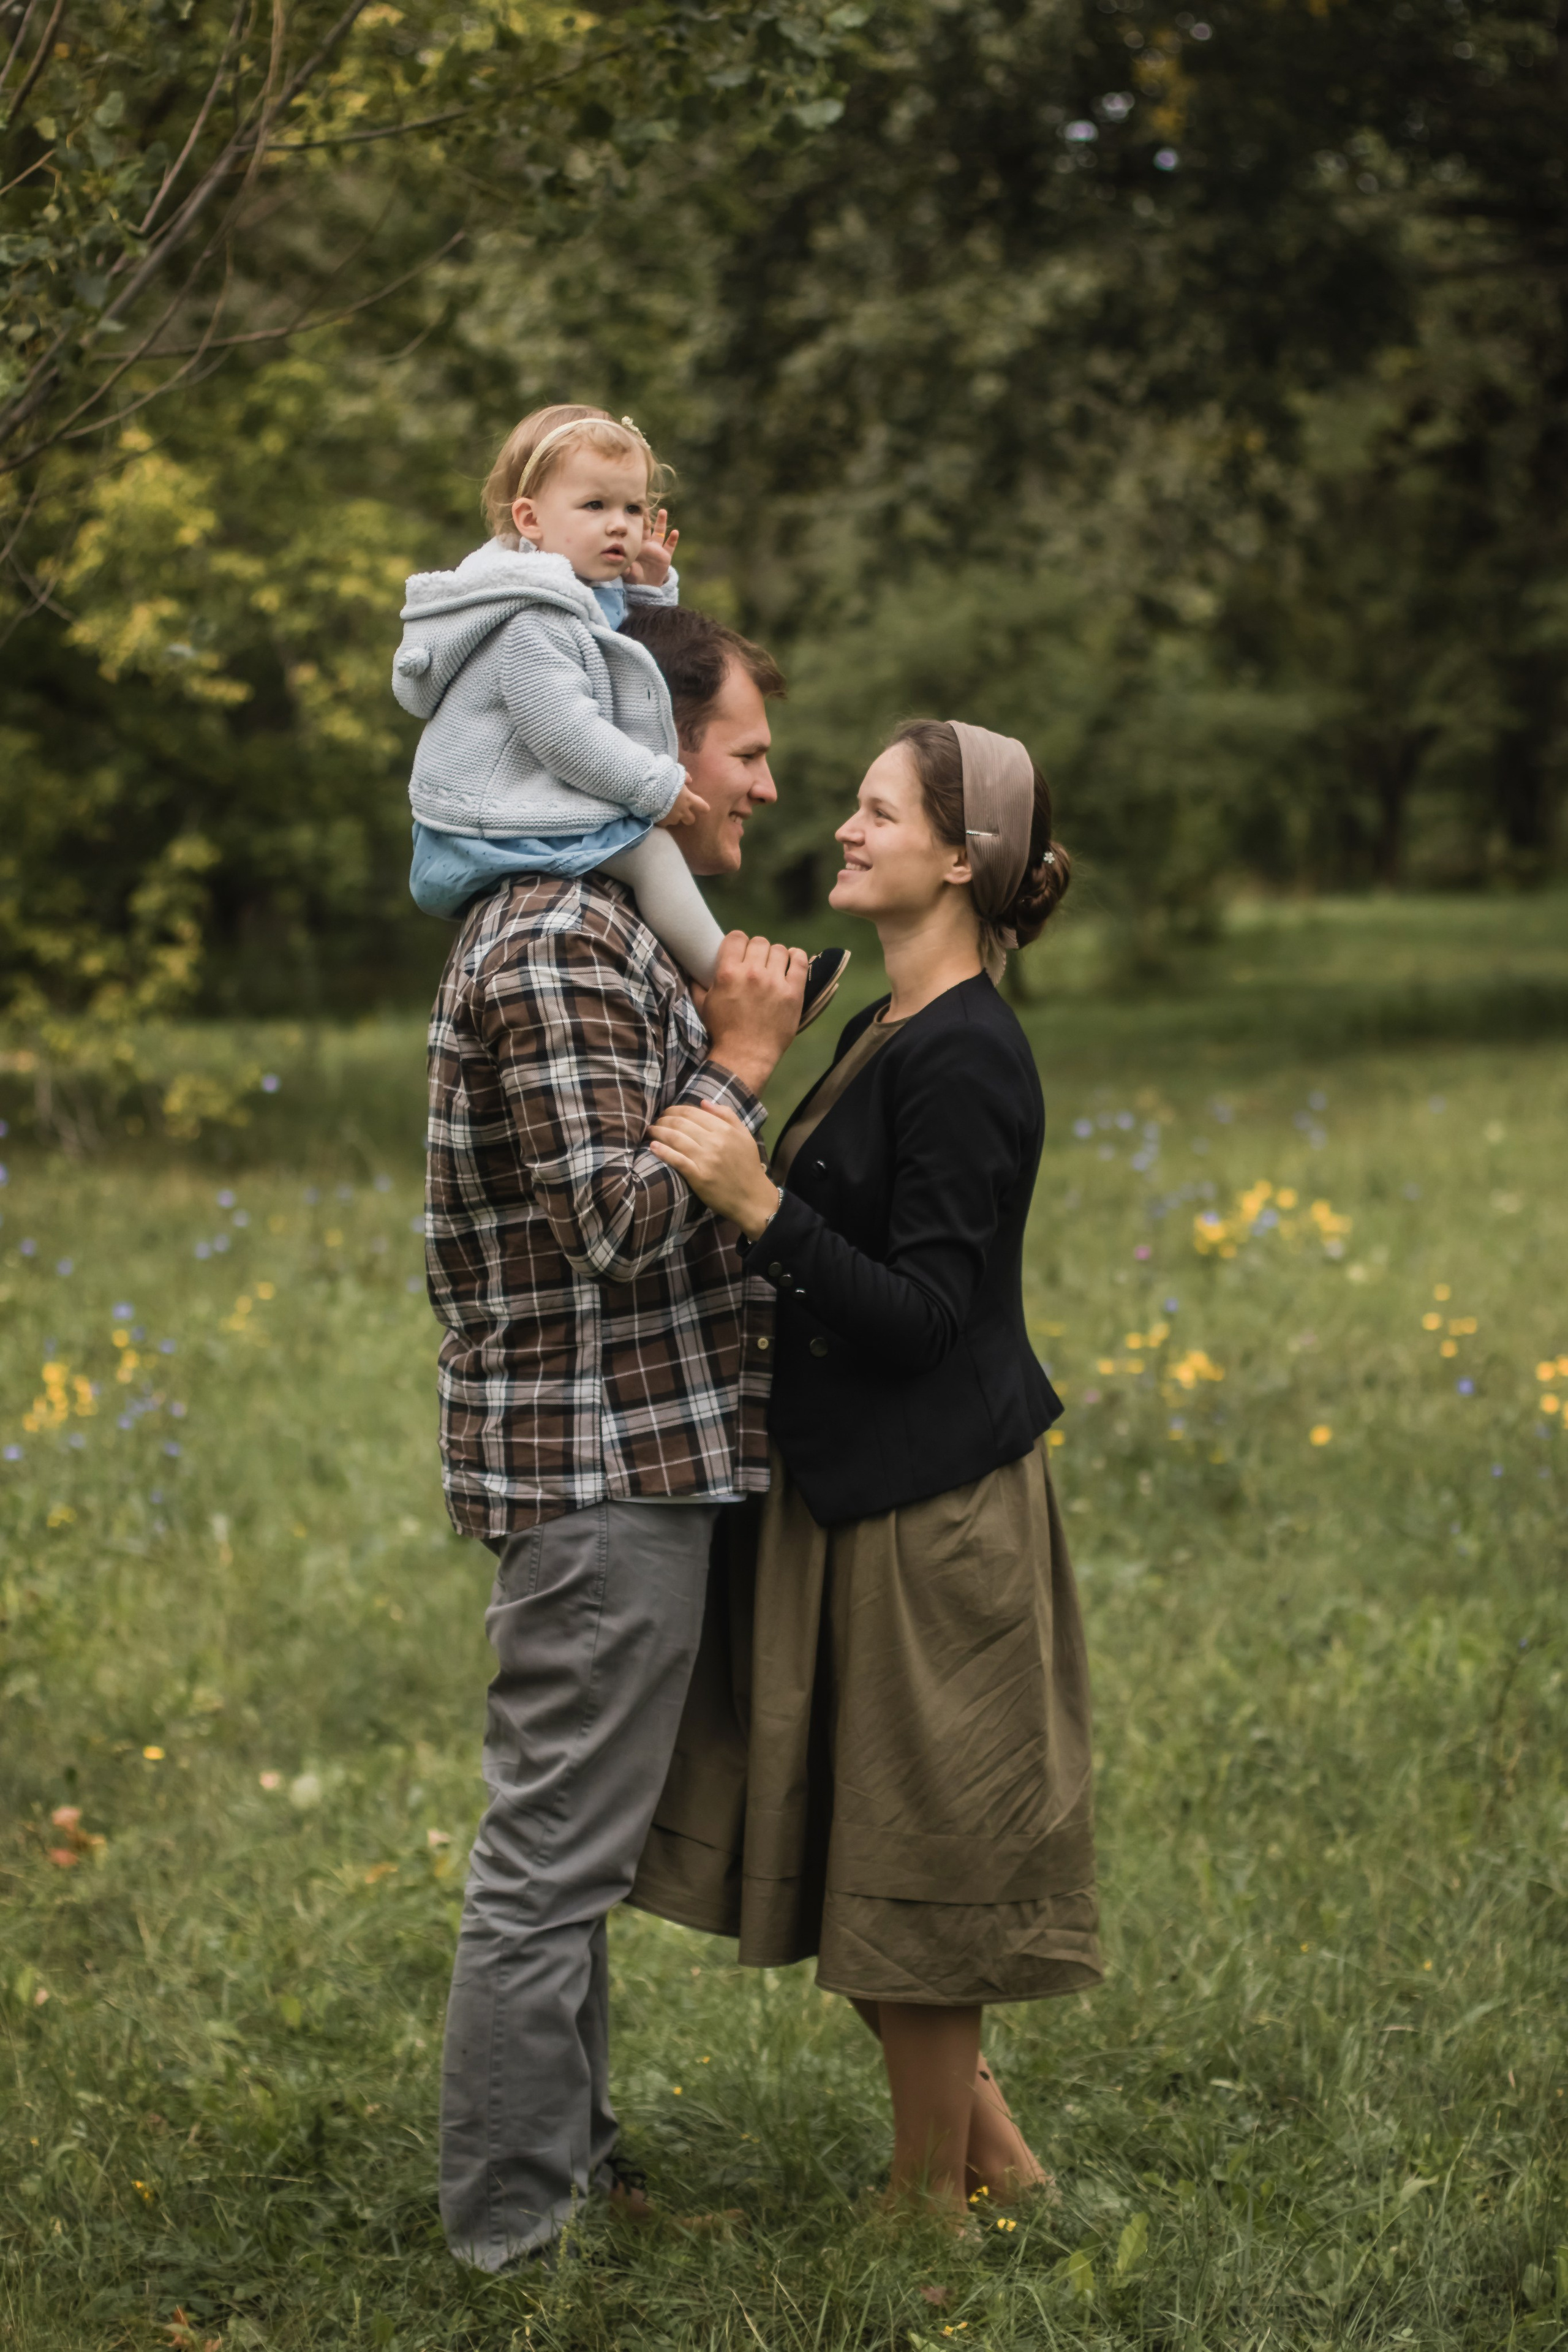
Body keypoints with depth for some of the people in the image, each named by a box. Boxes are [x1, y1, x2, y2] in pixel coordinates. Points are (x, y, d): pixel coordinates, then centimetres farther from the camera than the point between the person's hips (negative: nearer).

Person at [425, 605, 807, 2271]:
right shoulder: (560, 949, -18)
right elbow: (619, 1220, -24)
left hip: (610, 1459, 11)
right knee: (552, 1859, -2)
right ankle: (513, 2230, 7)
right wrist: (739, 1061, -15)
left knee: (564, 1847, 18)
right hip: (605, 1466, -11)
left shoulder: (589, 926, 17)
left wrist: (727, 1059, 13)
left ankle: (563, 2163, 29)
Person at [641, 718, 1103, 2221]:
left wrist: (760, 1207, -32)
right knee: (838, 1856, 16)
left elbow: (924, 1314, -23)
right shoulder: (881, 1035, 12)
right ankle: (995, 2157, 30)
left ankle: (935, 2209, 20)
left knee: (906, 1869, 3)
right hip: (847, 1499, 10)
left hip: (932, 1519, -10)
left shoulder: (963, 1056, -18)